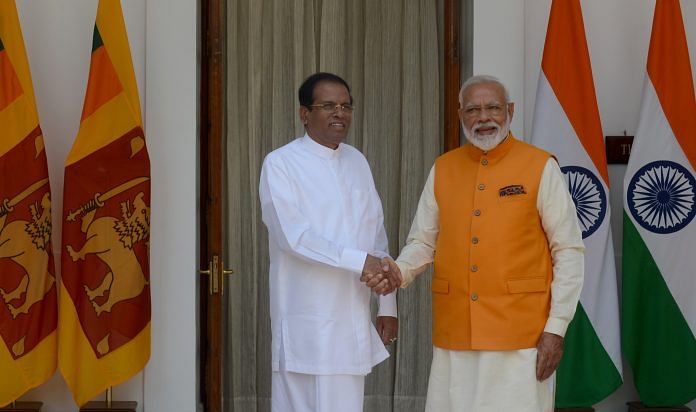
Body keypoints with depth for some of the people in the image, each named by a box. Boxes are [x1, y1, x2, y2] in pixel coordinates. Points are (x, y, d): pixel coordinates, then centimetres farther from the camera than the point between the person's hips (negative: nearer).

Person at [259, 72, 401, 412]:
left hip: (354, 319, 5)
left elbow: (377, 233, 15)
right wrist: (359, 262, -22)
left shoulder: (357, 162, 13)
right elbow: (293, 235, -17)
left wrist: (387, 305, 13)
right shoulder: (280, 164, -5)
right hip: (308, 321, -5)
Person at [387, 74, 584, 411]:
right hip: (454, 333, 3)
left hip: (520, 334, -3)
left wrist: (556, 328, -7)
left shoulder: (541, 167, -2)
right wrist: (398, 272, -9)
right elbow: (422, 242, 12)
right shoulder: (443, 169, 9)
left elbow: (568, 251, -2)